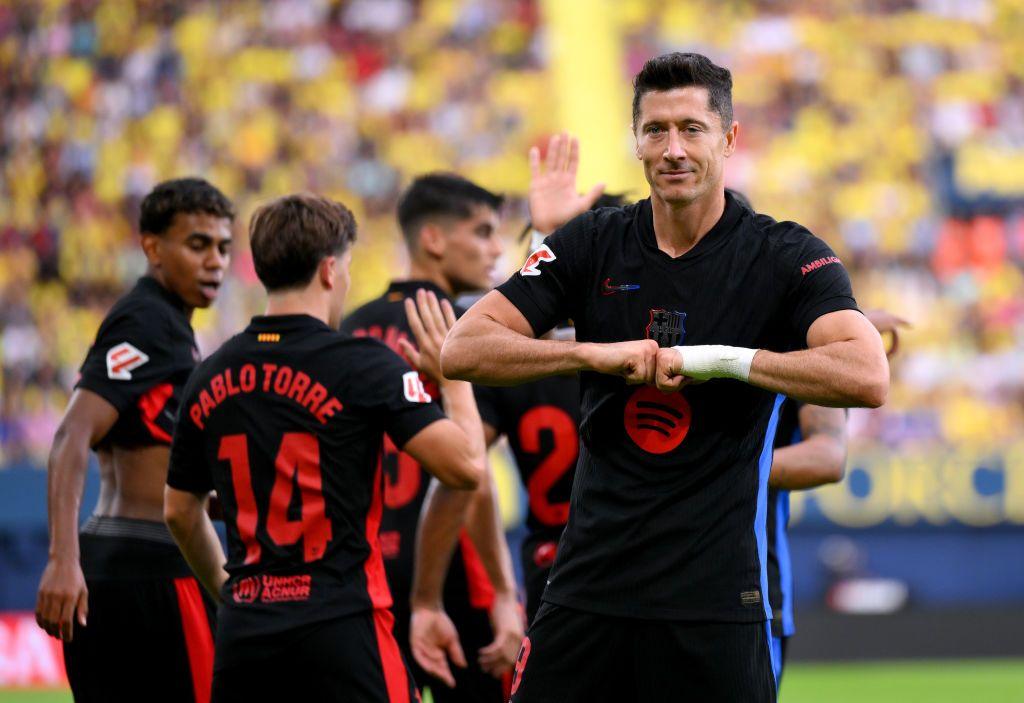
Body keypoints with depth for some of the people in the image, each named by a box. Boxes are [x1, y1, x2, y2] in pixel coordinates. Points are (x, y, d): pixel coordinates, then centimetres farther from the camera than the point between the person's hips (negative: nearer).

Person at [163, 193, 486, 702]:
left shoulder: (212, 377, 10)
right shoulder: (362, 364, -7)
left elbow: (179, 511, 21)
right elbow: (464, 465, -13)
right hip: (340, 630, -5)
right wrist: (452, 375, 4)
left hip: (242, 638, 5)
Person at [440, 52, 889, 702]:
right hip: (588, 586, 3)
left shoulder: (788, 258, -2)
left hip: (717, 596, -3)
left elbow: (868, 378, -18)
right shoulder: (593, 245, 7)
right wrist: (595, 354, -12)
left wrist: (721, 360, -19)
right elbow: (460, 350, 1)